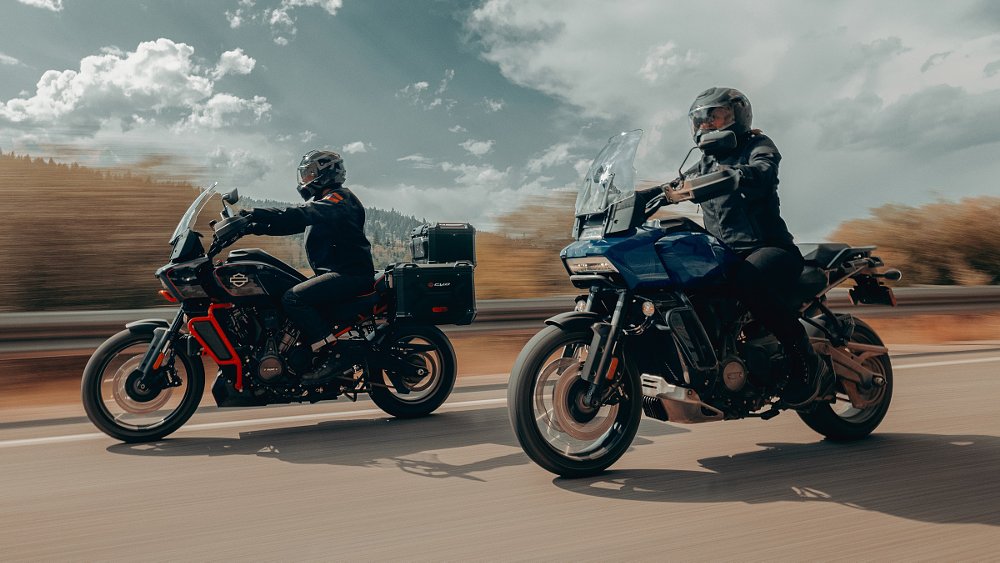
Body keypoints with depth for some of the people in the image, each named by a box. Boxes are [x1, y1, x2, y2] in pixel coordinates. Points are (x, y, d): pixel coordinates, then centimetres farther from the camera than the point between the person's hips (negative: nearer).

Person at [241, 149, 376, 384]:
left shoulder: (339, 199, -10)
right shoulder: (321, 201, 22)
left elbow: (302, 215, -26)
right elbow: (293, 221, 14)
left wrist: (257, 213, -28)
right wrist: (256, 226, 1)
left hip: (351, 273, -11)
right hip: (334, 272, 11)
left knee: (293, 298, -24)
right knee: (281, 293, 12)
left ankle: (330, 357, -24)